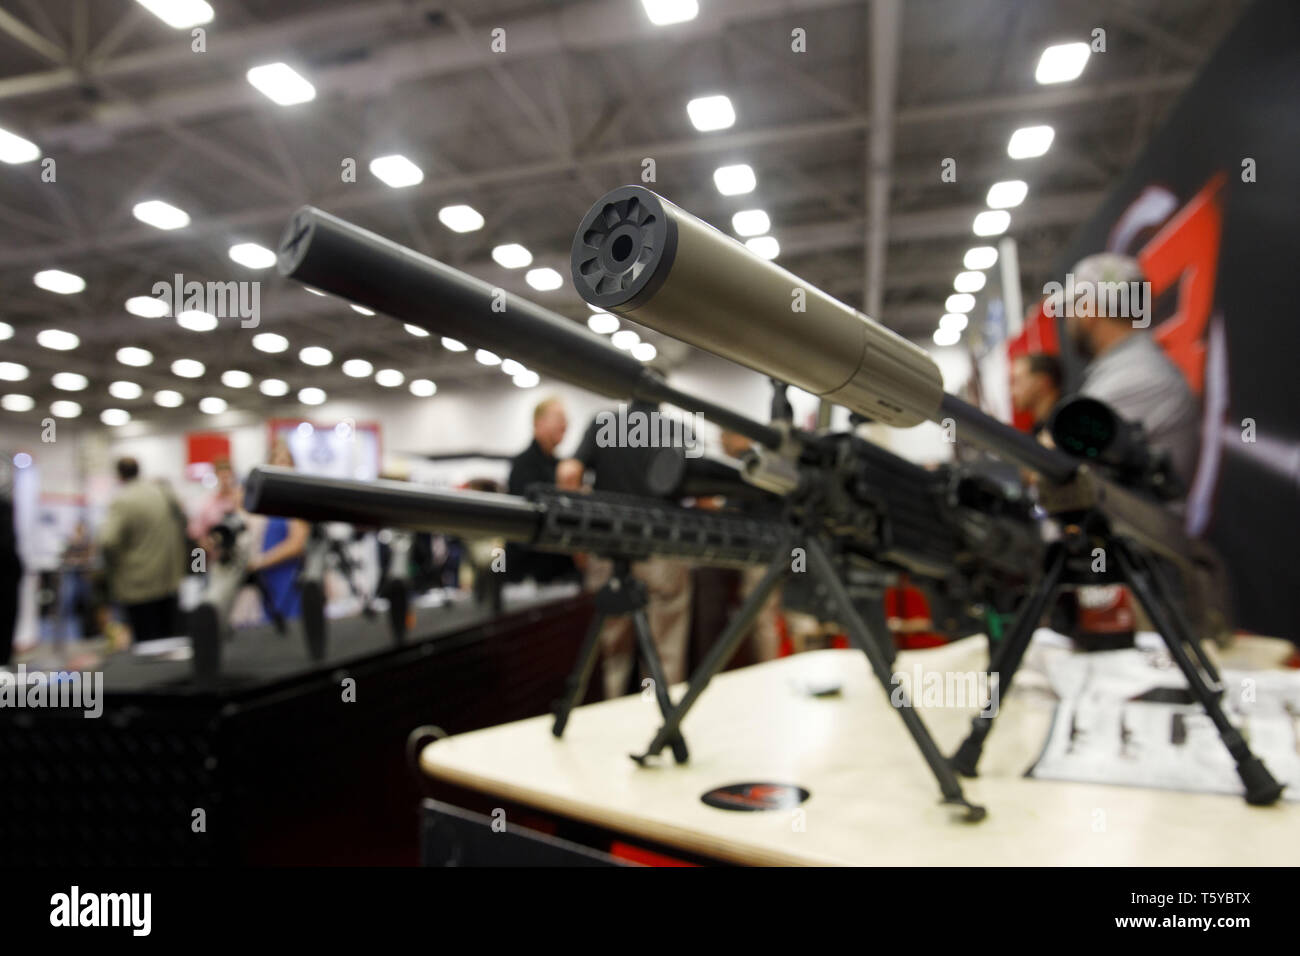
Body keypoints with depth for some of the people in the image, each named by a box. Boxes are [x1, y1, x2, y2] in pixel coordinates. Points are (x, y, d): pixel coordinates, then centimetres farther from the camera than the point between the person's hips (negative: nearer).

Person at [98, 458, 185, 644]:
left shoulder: (121, 502, -16)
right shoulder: (160, 491, 3)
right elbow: (180, 521, 16)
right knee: (169, 632, 14)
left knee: (146, 638, 0)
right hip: (169, 579, 6)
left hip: (139, 583, -6)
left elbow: (108, 541, -24)